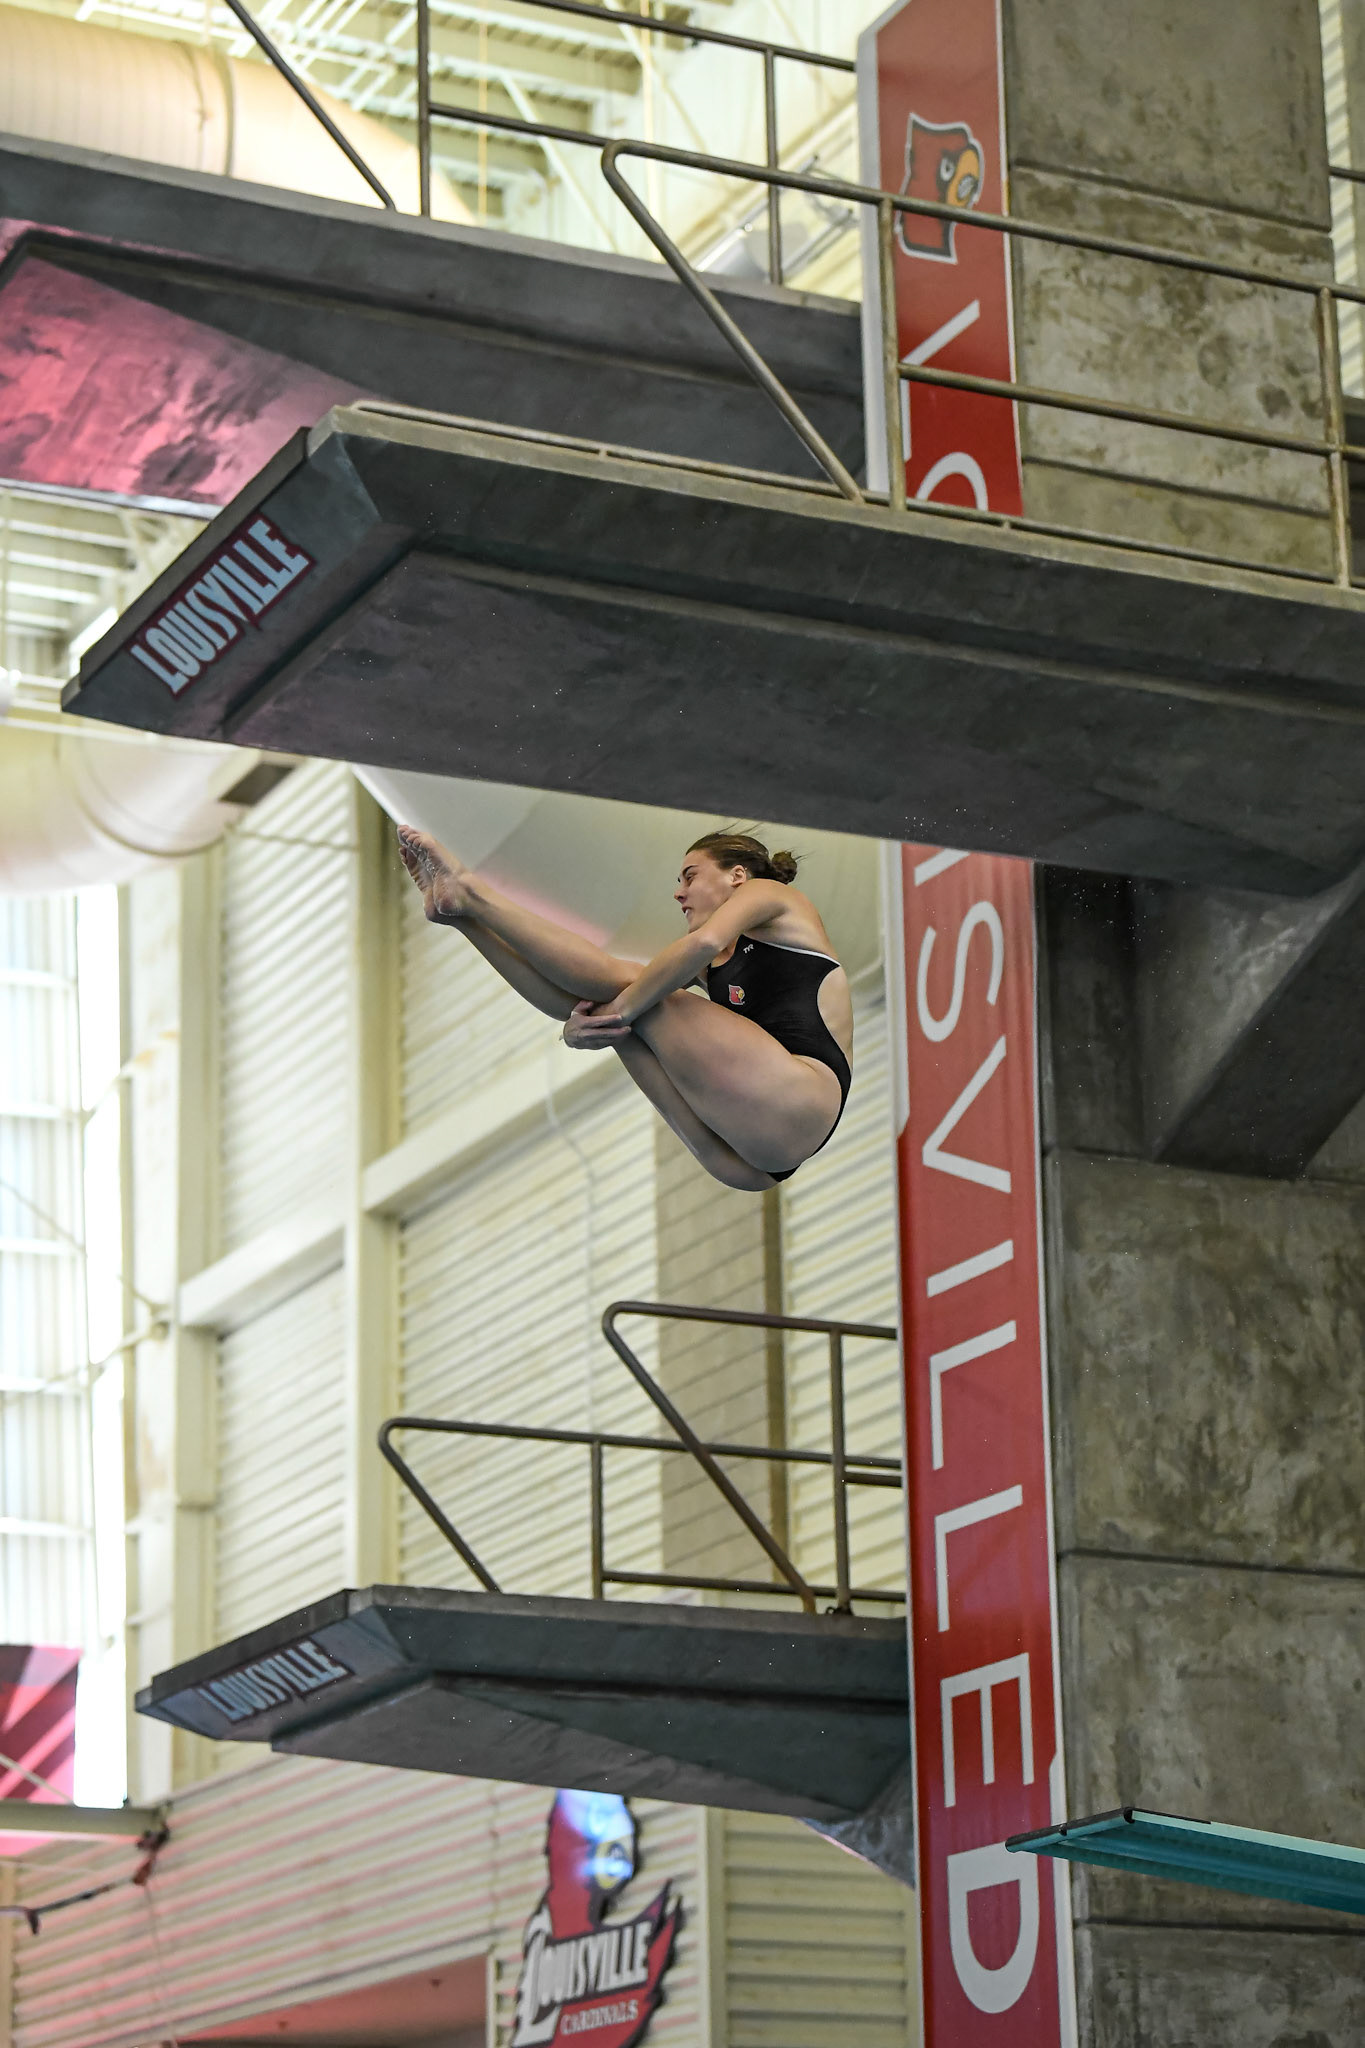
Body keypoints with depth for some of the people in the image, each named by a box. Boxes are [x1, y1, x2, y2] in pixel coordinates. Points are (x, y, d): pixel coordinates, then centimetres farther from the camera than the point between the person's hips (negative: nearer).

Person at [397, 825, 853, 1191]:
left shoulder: (766, 891, 11)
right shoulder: (709, 968, 32)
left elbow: (705, 941, -12)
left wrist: (623, 1008, -10)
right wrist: (581, 1027, -3)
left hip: (798, 1100, -7)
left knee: (628, 985, -9)